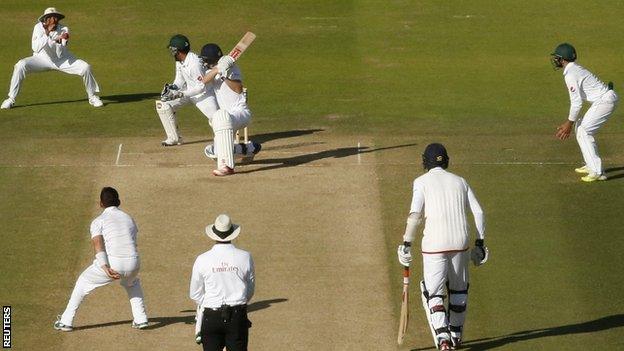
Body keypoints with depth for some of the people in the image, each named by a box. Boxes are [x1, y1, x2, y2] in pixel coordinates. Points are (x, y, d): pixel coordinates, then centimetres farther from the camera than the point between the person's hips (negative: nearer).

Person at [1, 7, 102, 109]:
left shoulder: (64, 29, -17)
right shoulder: (39, 27, -17)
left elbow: (59, 53, -24)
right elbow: (36, 48, -30)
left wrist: (59, 40, -42)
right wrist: (47, 33, -36)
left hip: (62, 60, 1)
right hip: (42, 59, -1)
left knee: (86, 67, -18)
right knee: (20, 65, -27)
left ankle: (92, 97, 5)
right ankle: (11, 99, -15)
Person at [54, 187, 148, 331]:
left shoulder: (98, 221, 5)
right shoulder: (129, 219, 21)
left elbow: (98, 244, -12)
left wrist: (105, 268, -24)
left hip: (111, 265, -4)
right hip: (133, 264, 4)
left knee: (83, 282, 22)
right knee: (132, 282, 40)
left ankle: (66, 321, 22)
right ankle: (141, 319, 29)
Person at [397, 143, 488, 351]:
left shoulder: (422, 182, 3)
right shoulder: (459, 182, 14)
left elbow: (415, 214, -10)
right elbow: (478, 212, 8)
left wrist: (407, 243, -7)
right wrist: (479, 242, 12)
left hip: (434, 243, -4)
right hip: (460, 241, 4)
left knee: (433, 293, -1)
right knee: (459, 289, 22)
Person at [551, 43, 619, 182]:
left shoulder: (570, 75, -16)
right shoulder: (575, 69, 17)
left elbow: (576, 102, -18)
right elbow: (576, 99, 23)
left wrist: (569, 123, -11)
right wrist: (569, 122, 24)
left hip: (605, 100, -10)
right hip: (605, 98, 10)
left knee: (583, 132, -9)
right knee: (581, 127, 20)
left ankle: (597, 172, -13)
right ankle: (591, 165, 28)